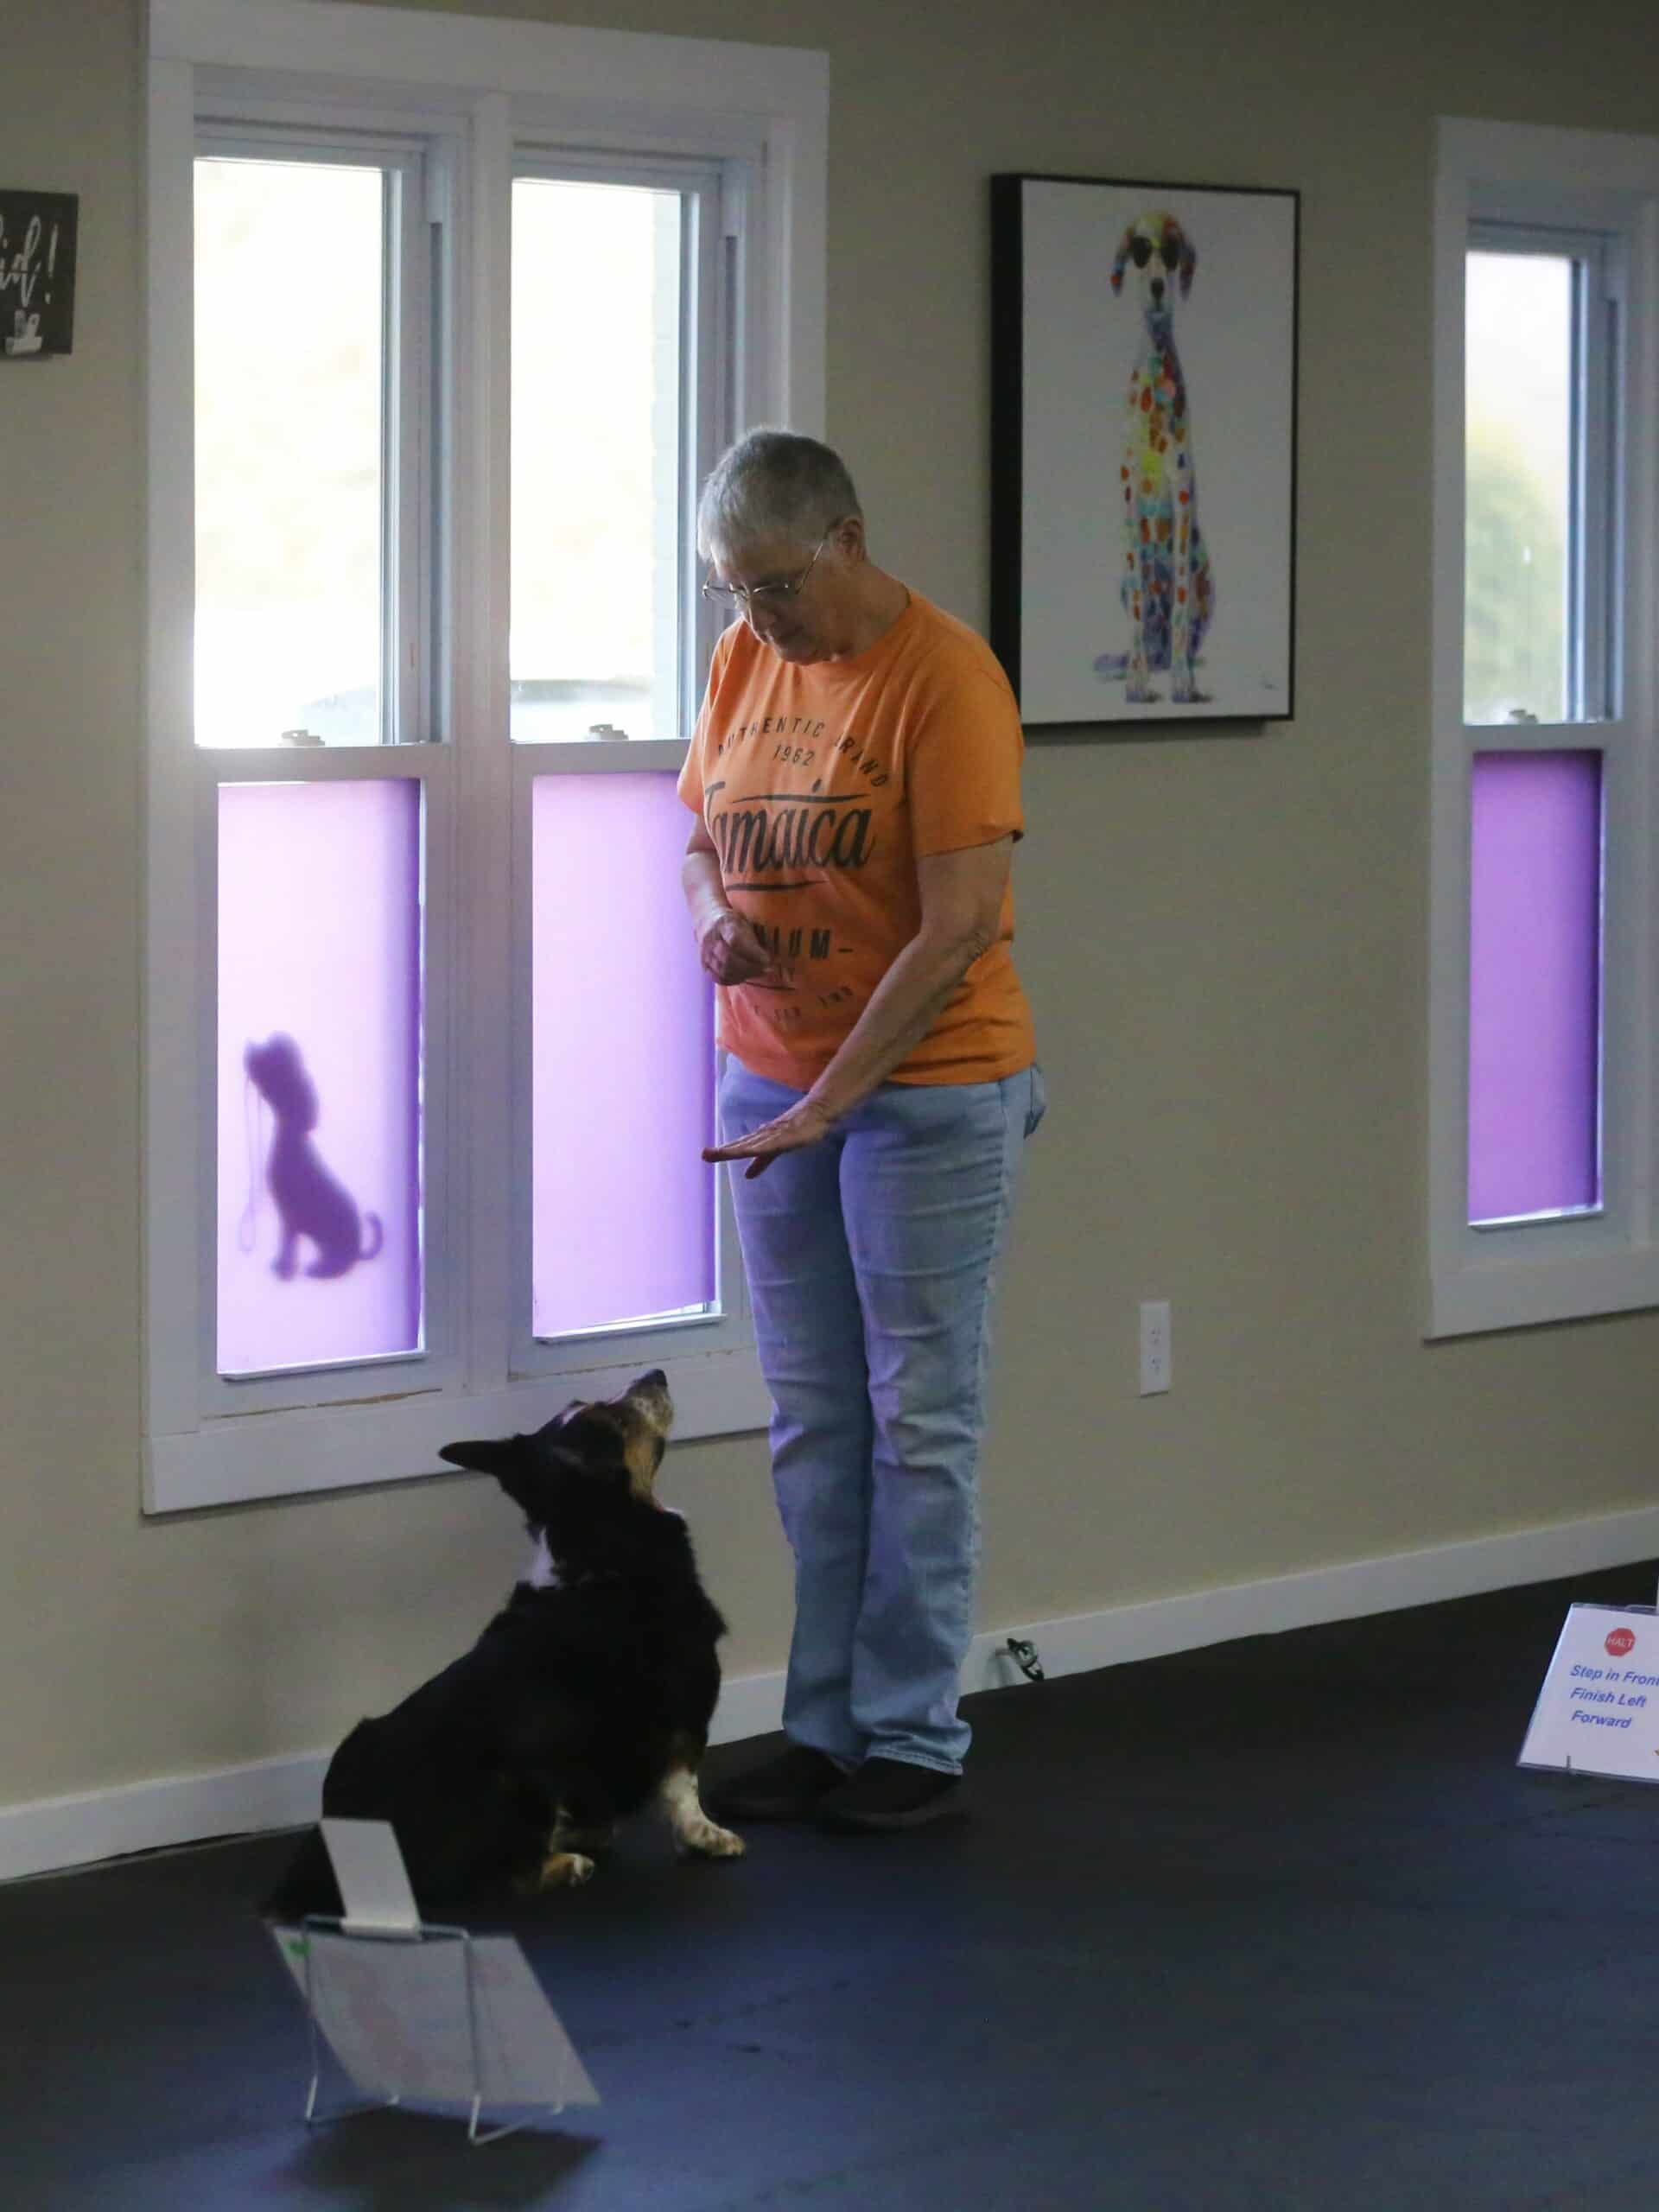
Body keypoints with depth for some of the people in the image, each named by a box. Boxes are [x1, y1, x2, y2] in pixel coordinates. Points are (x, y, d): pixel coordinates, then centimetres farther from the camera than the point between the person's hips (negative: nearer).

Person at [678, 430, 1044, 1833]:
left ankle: (916, 1741, 6)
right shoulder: (746, 661, 6)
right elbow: (701, 833, 19)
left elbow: (960, 925, -20)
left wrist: (831, 1100, -22)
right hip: (771, 1079, 7)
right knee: (811, 1427, 9)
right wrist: (710, 913, -5)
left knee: (917, 1424, 0)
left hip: (925, 1086, -6)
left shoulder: (944, 677, -15)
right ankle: (825, 1730, 15)